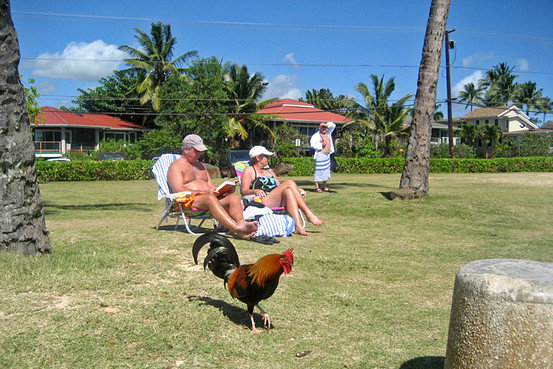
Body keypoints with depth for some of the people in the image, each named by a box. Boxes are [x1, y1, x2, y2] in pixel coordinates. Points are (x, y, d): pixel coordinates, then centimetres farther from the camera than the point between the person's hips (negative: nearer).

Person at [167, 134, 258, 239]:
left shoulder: (200, 165, 31)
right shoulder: (175, 166, 7)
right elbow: (179, 190, -10)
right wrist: (204, 192, -22)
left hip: (209, 198, 7)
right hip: (186, 202, -7)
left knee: (235, 197, -21)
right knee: (210, 198, -39)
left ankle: (241, 223, -53)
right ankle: (236, 229, -60)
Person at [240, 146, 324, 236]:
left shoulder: (269, 170, 30)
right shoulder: (249, 171, 10)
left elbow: (280, 186, 25)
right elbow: (244, 191, -2)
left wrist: (297, 190, 9)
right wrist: (255, 191, -23)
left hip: (279, 201, 6)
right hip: (262, 202, -6)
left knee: (288, 191, -29)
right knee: (290, 183, -23)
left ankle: (298, 226, -40)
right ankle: (309, 214, -30)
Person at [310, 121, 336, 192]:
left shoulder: (328, 133, 15)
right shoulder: (316, 135, -3)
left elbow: (333, 125, 21)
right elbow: (312, 144, -11)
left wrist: (327, 125, 4)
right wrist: (321, 144, -17)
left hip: (327, 154, 7)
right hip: (320, 154, -7)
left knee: (326, 170, 8)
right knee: (319, 170, -9)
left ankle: (324, 186, 15)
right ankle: (317, 187, -8)